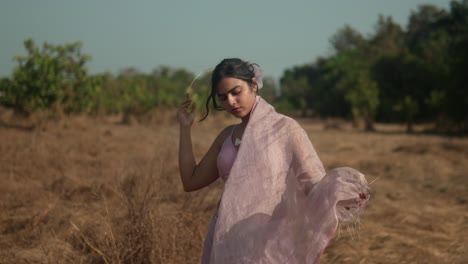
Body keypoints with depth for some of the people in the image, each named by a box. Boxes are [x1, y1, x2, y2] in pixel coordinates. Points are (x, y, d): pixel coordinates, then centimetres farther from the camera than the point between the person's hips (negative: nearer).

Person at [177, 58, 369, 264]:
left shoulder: (285, 128, -4)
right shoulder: (228, 136, 13)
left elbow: (315, 184, -10)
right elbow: (191, 181, 15)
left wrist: (346, 190, -32)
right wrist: (185, 127, 14)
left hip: (269, 242, -5)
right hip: (227, 242, 6)